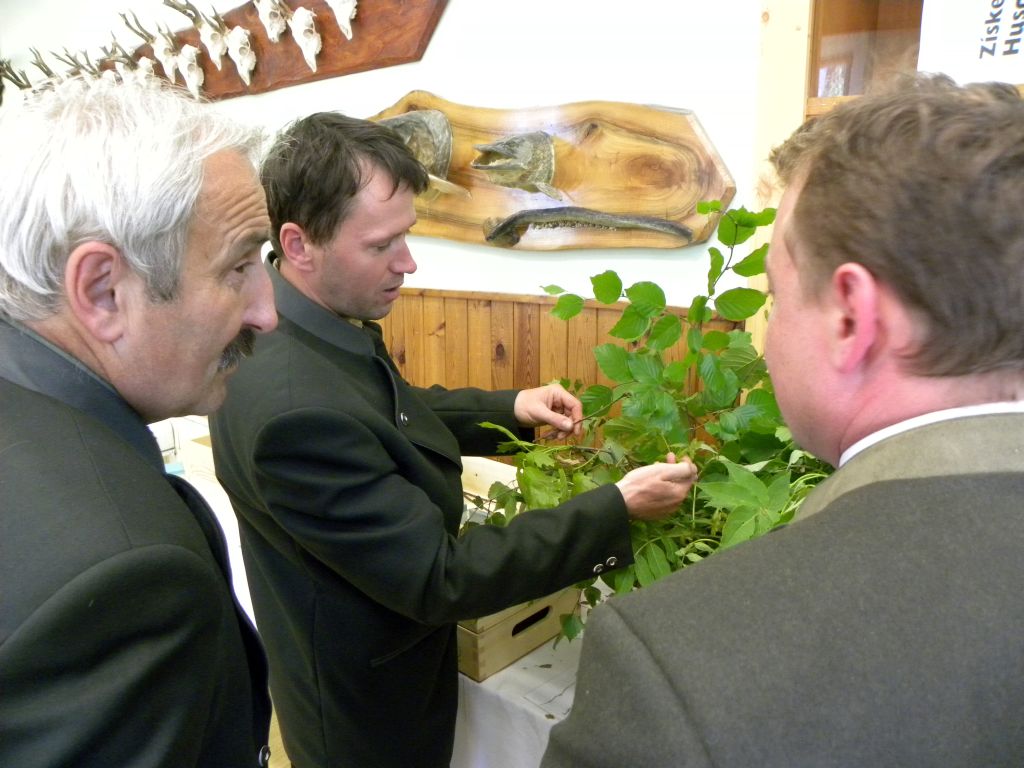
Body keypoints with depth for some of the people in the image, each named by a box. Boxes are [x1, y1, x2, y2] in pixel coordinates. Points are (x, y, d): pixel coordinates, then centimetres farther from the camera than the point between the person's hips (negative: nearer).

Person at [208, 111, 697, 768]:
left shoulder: (315, 327, -10)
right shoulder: (295, 409, -38)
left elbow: (379, 414, 9)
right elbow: (439, 580, -31)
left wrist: (510, 409, -4)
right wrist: (618, 510, -26)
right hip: (367, 712, -8)